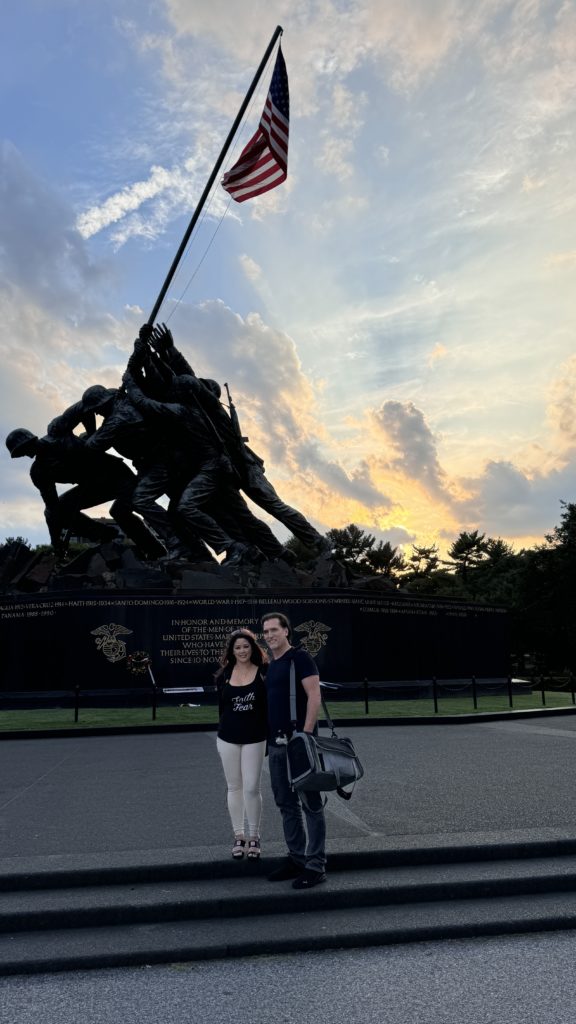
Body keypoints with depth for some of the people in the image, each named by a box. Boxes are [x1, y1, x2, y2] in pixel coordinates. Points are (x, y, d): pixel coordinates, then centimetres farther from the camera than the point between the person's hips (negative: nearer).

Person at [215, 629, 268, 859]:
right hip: (227, 738, 3)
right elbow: (222, 706, 8)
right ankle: (238, 836, 25)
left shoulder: (264, 673, -6)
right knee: (234, 787, 11)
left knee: (252, 788, -2)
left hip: (255, 739, -2)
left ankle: (254, 837, 16)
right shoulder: (224, 675, 0)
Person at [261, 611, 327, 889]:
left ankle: (315, 866, 6)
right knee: (287, 805, 14)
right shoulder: (271, 667, 15)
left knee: (310, 804, -1)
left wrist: (306, 734, -20)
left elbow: (314, 696, -15)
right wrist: (270, 739, 14)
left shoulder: (299, 658, -8)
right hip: (275, 744, 8)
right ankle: (297, 859, 24)